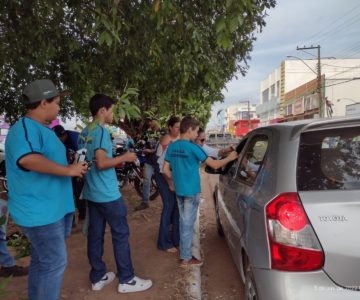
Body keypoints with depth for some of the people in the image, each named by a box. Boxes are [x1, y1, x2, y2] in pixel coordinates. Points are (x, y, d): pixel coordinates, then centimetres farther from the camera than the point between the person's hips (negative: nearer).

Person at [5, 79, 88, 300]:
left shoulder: (42, 129, 14)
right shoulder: (25, 128, -20)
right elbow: (27, 159, -40)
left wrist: (75, 166, 17)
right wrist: (68, 170, -31)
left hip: (51, 208, 10)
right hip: (40, 211, -10)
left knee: (41, 260, 21)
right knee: (55, 263, 0)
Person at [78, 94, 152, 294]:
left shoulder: (85, 132, 12)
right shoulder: (101, 131, -16)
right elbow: (101, 163, -24)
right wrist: (124, 158, -11)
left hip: (91, 193, 9)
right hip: (108, 194, -9)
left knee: (95, 234, 12)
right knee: (121, 234, 1)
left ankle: (98, 277, 23)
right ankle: (127, 280, 11)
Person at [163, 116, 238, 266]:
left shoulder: (171, 147, 3)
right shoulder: (192, 147, -16)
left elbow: (166, 170, 5)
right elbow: (214, 165, -13)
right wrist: (229, 158, 2)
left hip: (179, 190, 7)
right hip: (191, 191, -7)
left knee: (184, 222, 17)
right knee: (188, 224, 2)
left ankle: (184, 253, 29)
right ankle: (186, 258, 13)